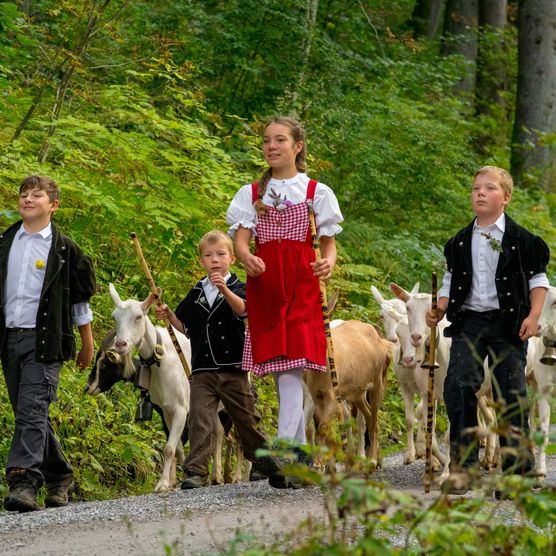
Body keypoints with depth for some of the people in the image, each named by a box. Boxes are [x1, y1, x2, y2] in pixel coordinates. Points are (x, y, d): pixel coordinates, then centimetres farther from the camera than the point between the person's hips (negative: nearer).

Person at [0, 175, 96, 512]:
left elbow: (80, 302, 6)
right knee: (28, 414, 9)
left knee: (33, 410, -16)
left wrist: (87, 346, 10)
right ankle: (59, 476, 22)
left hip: (44, 341, -5)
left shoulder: (64, 250, 1)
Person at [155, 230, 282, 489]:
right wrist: (169, 315, 2)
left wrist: (224, 290, -42)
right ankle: (196, 471, -12)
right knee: (199, 420, -10)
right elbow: (185, 327, 20)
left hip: (233, 370, -2)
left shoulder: (237, 288, -2)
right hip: (202, 371, 2)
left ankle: (261, 457, 32)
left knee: (246, 419, 11)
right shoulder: (196, 294, 9)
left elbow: (241, 309, -25)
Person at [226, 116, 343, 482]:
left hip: (301, 283, -3)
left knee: (292, 364, -15)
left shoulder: (316, 192, 7)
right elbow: (241, 238, 2)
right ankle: (301, 450, 11)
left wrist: (328, 262, -16)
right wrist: (246, 257, -22)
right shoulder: (252, 194, 13)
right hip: (263, 282, 3)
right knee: (280, 368, 2)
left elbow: (329, 242, 7)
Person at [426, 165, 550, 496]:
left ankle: (518, 469, 6)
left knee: (511, 394, -2)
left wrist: (533, 316, -9)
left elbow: (538, 279, 3)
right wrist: (440, 311, 3)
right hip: (468, 321, 3)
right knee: (459, 385, -13)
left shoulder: (520, 240, 1)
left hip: (508, 323, -3)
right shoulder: (461, 242, 12)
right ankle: (462, 464, -9)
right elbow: (451, 281, 19)